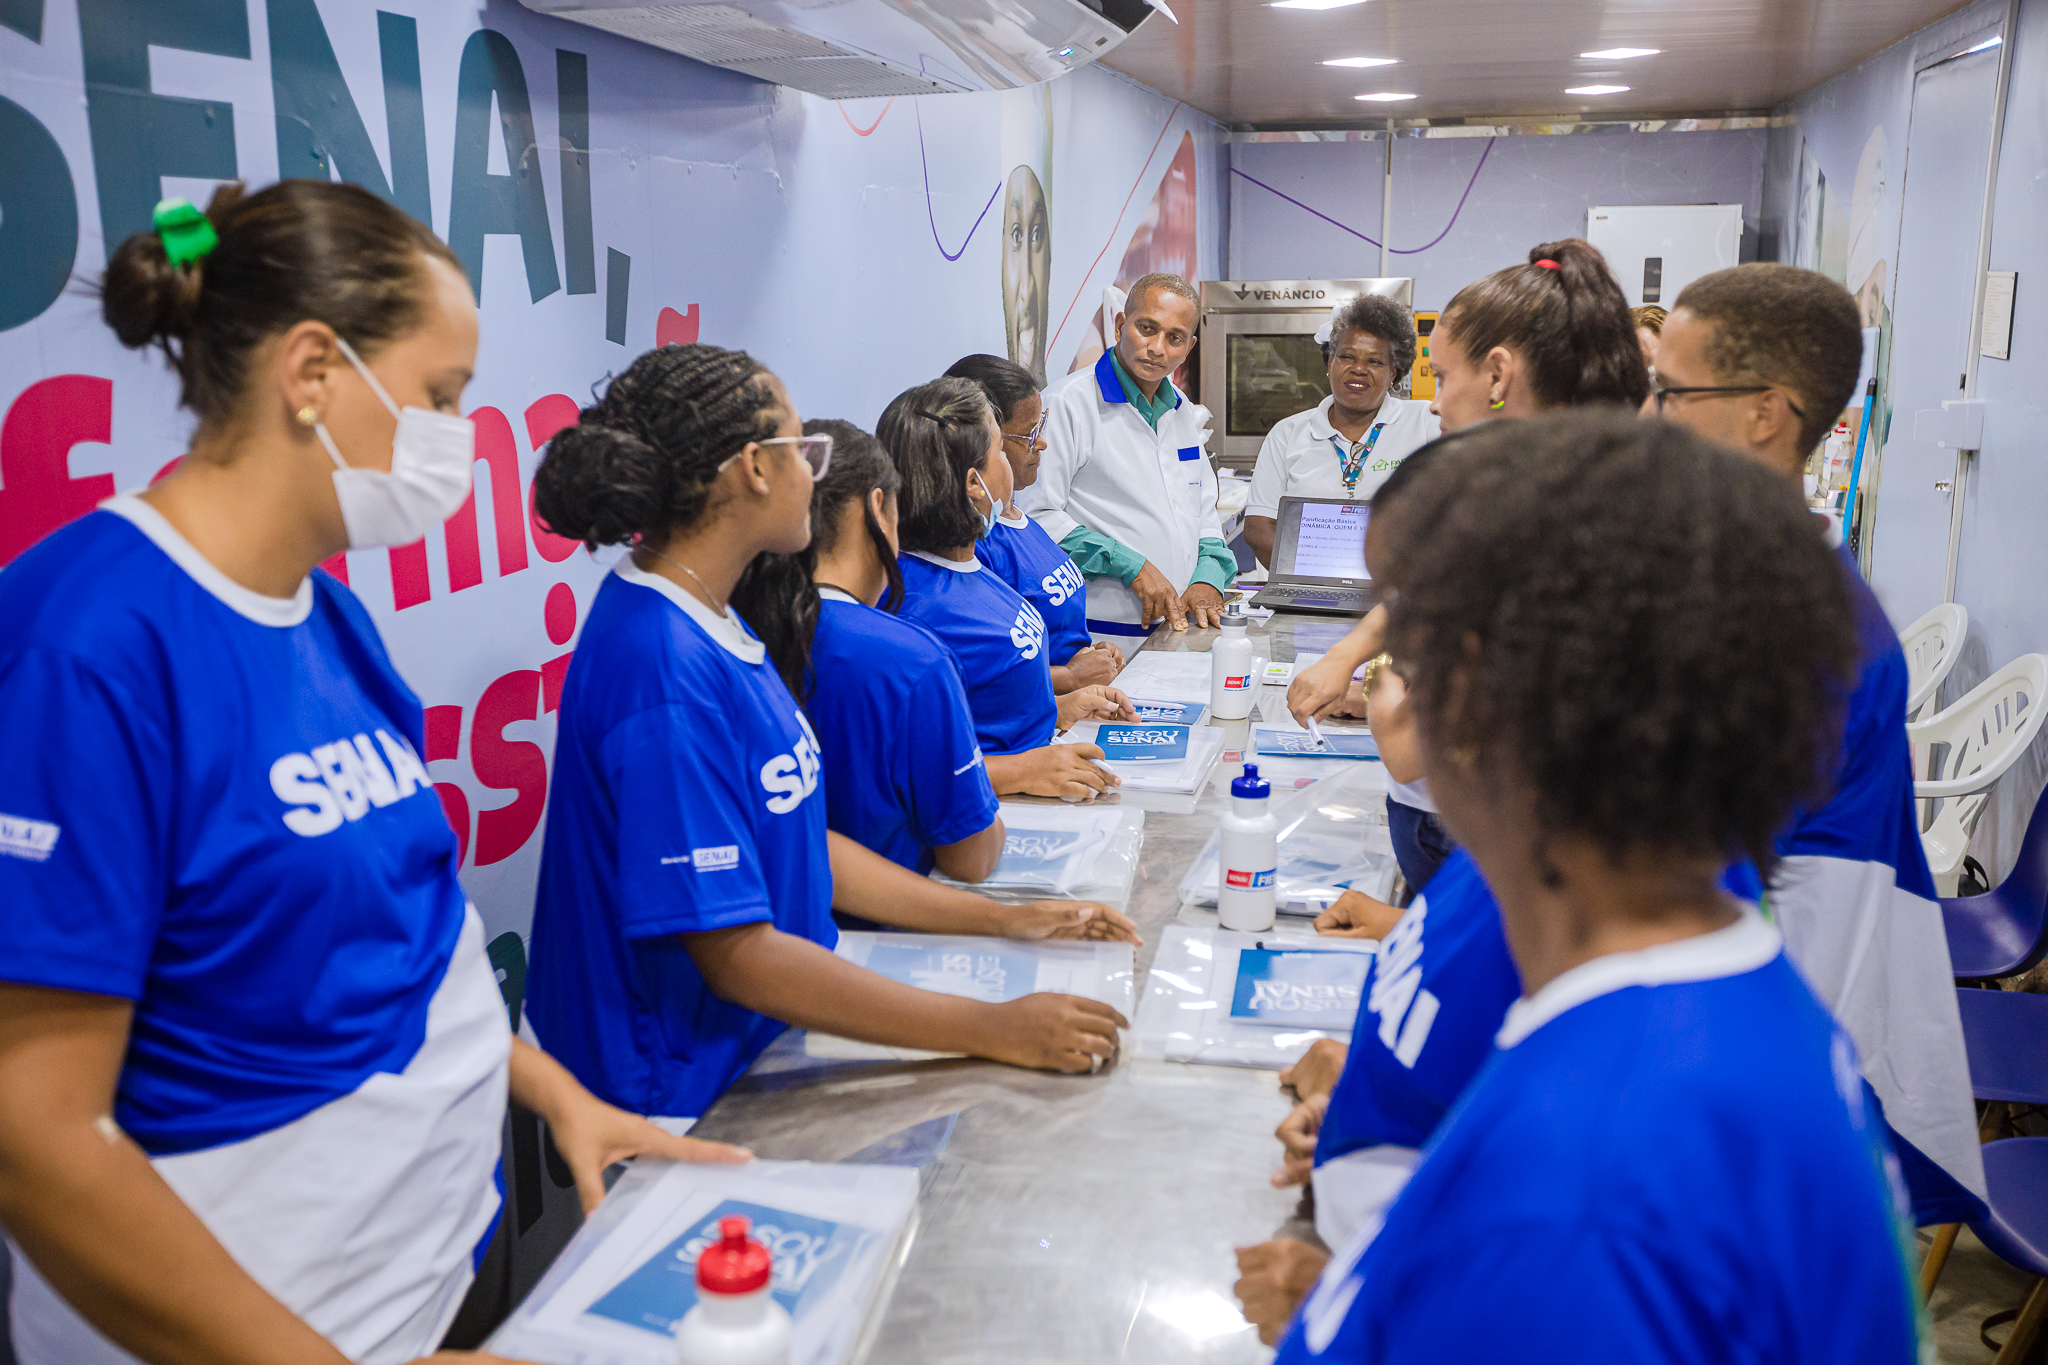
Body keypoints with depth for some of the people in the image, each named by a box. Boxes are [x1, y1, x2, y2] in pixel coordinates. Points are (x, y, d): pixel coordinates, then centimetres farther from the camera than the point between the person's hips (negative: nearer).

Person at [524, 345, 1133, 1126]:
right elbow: (736, 955, -24)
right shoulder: (662, 670, -23)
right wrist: (994, 1030, -22)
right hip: (684, 1106, -8)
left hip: (759, 1054, 9)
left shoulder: (708, 628, 7)